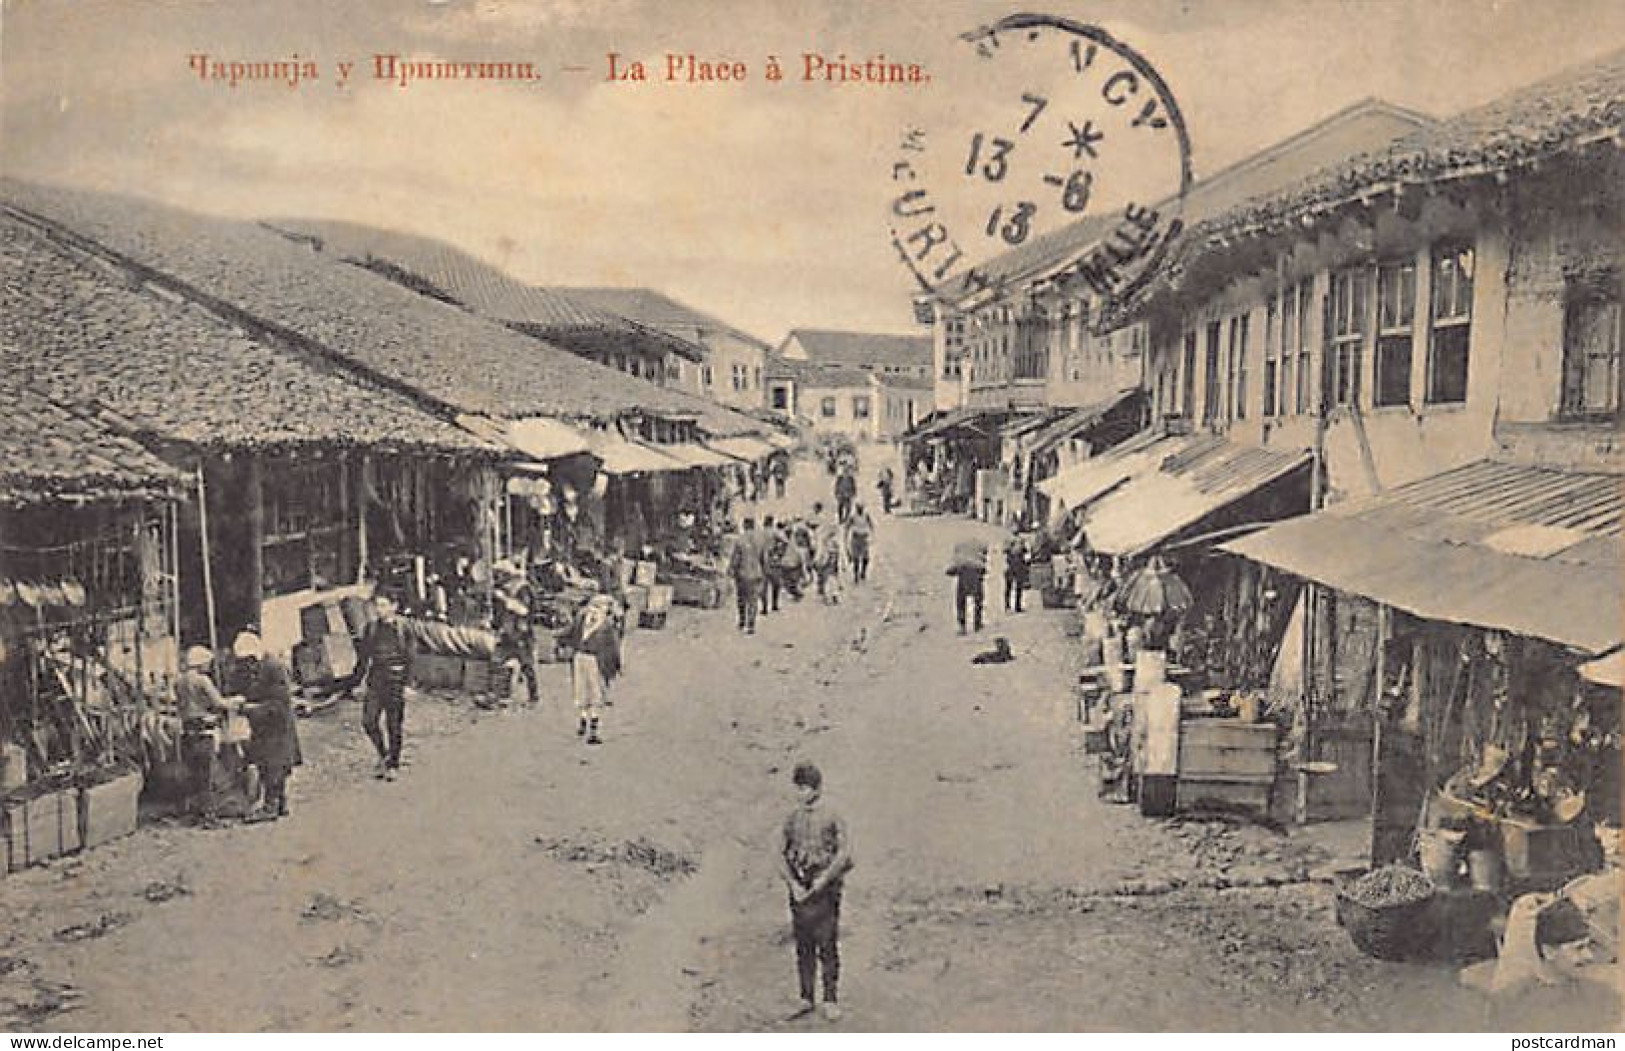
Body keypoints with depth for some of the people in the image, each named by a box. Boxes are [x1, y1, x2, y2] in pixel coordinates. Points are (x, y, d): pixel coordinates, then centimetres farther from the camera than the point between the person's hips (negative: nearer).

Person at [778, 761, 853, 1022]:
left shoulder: (832, 818, -5)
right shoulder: (792, 818, 8)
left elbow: (844, 854, -11)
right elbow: (782, 854, 7)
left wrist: (821, 881, -15)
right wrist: (793, 884, -6)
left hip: (824, 890, -4)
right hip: (799, 890, 4)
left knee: (828, 946, -3)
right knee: (803, 947, 8)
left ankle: (831, 1001, 4)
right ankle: (806, 999, 15)